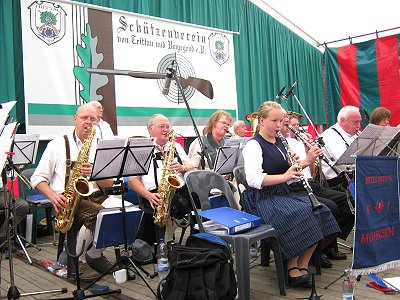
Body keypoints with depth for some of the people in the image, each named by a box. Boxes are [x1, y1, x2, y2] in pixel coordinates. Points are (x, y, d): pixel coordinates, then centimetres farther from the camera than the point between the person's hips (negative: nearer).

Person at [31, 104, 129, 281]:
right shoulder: (57, 145, 8)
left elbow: (109, 184, 8)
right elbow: (37, 179, 4)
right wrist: (52, 196, -14)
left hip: (96, 197, 4)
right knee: (98, 214, -35)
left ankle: (94, 255, 0)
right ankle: (77, 260, -7)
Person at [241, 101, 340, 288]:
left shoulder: (279, 143, 17)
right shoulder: (254, 145, -8)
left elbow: (290, 175, 20)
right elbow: (253, 179, -22)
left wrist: (305, 162, 2)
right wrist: (284, 176, -30)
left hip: (282, 194, 8)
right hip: (262, 199, -8)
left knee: (319, 210, -12)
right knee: (300, 214, -29)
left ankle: (302, 266, -6)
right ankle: (293, 268, -12)